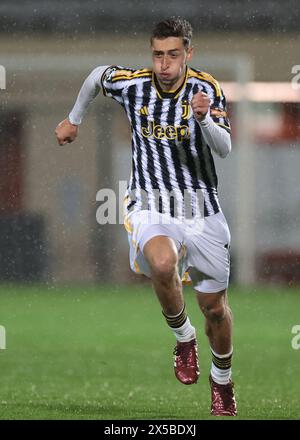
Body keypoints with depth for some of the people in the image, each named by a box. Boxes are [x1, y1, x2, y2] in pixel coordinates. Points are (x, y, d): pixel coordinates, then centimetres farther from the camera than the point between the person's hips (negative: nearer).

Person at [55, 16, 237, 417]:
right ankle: (183, 339, -7)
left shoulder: (207, 89, -10)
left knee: (215, 306, 7)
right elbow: (97, 75, 18)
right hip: (151, 204, 0)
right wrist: (74, 120, 30)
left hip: (202, 209, 1)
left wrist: (203, 118, -41)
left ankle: (222, 380, 35)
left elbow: (224, 149, -21)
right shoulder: (131, 84, -6)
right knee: (163, 263, -34)